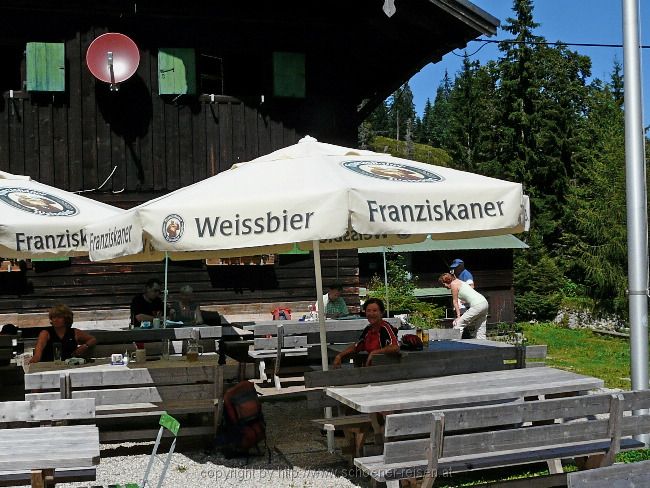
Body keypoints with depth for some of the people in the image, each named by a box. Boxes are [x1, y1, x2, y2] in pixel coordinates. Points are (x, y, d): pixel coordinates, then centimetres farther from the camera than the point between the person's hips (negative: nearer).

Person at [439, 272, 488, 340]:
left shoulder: (453, 284, -1)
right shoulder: (459, 282, 24)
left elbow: (455, 301, 1)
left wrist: (458, 316, 3)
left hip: (477, 305, -10)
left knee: (458, 324, -5)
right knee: (480, 332, 10)